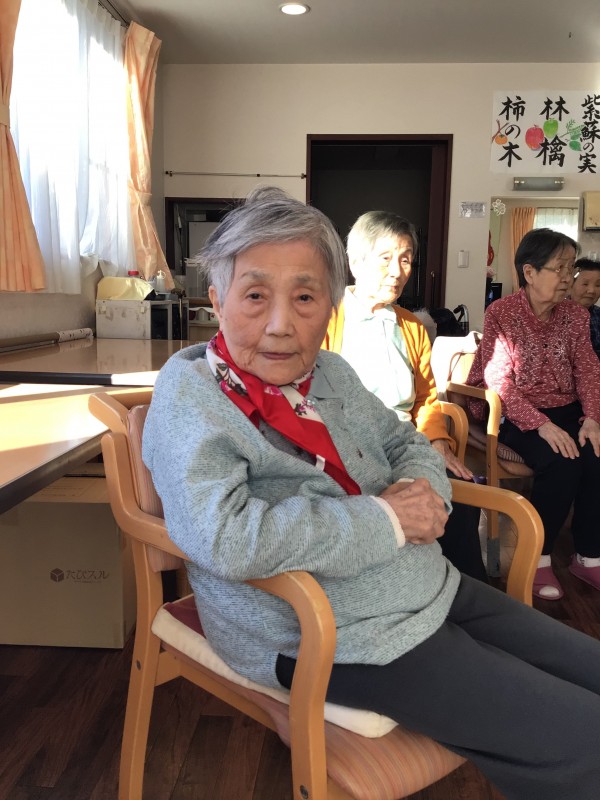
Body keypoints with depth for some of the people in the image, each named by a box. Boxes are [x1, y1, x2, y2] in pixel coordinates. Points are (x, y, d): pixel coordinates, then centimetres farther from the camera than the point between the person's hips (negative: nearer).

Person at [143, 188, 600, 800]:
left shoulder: (328, 371, 5)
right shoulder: (191, 393, -15)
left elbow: (405, 441, 18)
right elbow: (223, 534, -30)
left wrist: (421, 486, -7)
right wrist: (385, 518, -21)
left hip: (435, 589, 8)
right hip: (346, 642, -7)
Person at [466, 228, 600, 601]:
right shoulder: (501, 313, -9)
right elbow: (499, 382, -15)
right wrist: (542, 425, -25)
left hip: (567, 411, 5)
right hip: (516, 416, -5)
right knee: (561, 460, -30)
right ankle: (539, 556, -9)